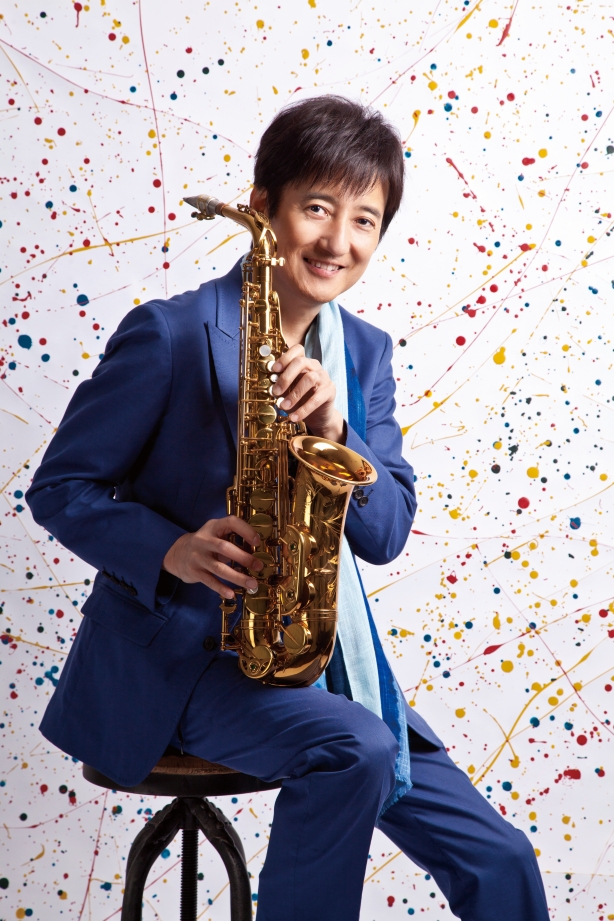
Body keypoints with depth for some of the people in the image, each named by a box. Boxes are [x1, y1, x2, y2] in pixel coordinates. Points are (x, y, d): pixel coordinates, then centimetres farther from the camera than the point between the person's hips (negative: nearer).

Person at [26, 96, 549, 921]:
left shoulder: (365, 352, 7)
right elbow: (60, 487, -6)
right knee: (354, 747, -33)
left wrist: (335, 432, -18)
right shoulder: (170, 333, -9)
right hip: (175, 649, -5)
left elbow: (386, 534, 2)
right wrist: (174, 551, -24)